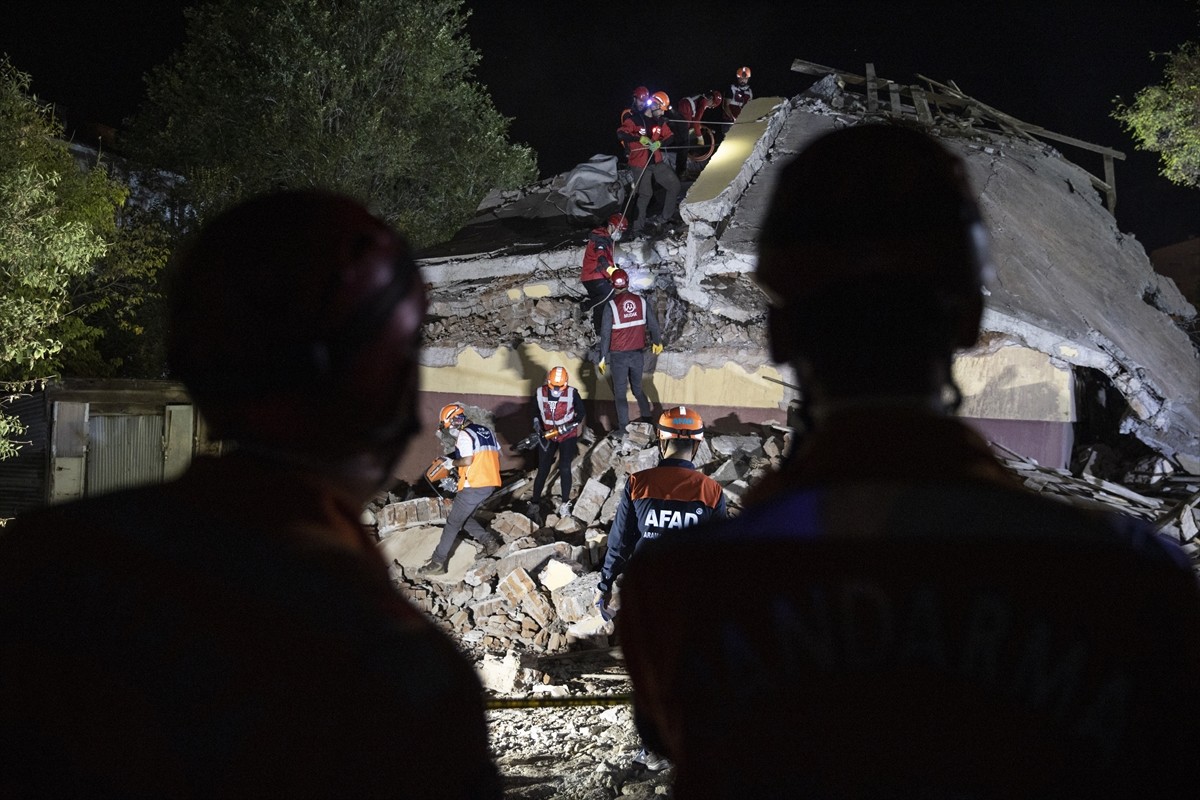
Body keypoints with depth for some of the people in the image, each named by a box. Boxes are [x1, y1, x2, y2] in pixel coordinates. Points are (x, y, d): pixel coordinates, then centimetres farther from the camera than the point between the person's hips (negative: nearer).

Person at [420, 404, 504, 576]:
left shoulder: (464, 435, -10)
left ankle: (438, 563, 0)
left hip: (474, 486, -8)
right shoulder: (486, 431, 15)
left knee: (453, 523, -1)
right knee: (464, 517, 23)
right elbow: (497, 453, 16)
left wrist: (452, 463, -4)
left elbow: (467, 460, -21)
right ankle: (489, 541, 13)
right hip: (490, 484, 8)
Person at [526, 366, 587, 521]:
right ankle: (535, 503, 16)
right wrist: (536, 423, -10)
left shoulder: (572, 393, -18)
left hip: (567, 436, -2)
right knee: (543, 470, 3)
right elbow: (535, 411, 5)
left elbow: (581, 412, -3)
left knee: (565, 469, -10)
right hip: (547, 436, 2)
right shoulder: (540, 393, -12)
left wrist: (573, 424, -18)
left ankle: (565, 503, 5)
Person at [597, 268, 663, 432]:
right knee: (638, 388, 22)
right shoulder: (641, 301, -4)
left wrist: (602, 358, -4)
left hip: (619, 356, -3)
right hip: (638, 354, 3)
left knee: (620, 393, 8)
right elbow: (653, 324, 4)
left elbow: (605, 334, -13)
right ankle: (647, 419, 23)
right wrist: (657, 342, 23)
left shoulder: (611, 306, -14)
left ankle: (624, 428, 9)